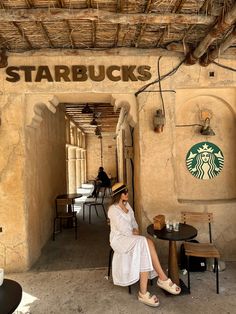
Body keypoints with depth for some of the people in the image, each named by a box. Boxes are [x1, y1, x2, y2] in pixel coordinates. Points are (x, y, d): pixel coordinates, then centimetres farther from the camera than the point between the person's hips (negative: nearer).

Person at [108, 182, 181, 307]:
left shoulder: (127, 205, 9)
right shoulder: (113, 210, -18)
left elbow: (133, 221, 17)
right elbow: (124, 230, -20)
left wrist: (135, 230, -2)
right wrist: (134, 234, -5)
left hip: (130, 237, 7)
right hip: (119, 239, -7)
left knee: (145, 254, -22)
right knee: (146, 242, -29)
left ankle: (143, 293, -20)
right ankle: (163, 279, -21)